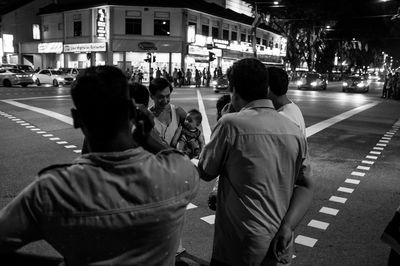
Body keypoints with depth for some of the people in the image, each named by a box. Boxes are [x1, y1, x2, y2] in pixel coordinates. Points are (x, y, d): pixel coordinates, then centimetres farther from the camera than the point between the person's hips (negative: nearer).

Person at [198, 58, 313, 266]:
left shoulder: (231, 124, -17)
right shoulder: (294, 131, -1)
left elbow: (205, 173, -5)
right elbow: (305, 187, 2)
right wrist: (287, 226, -7)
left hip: (241, 246, -5)